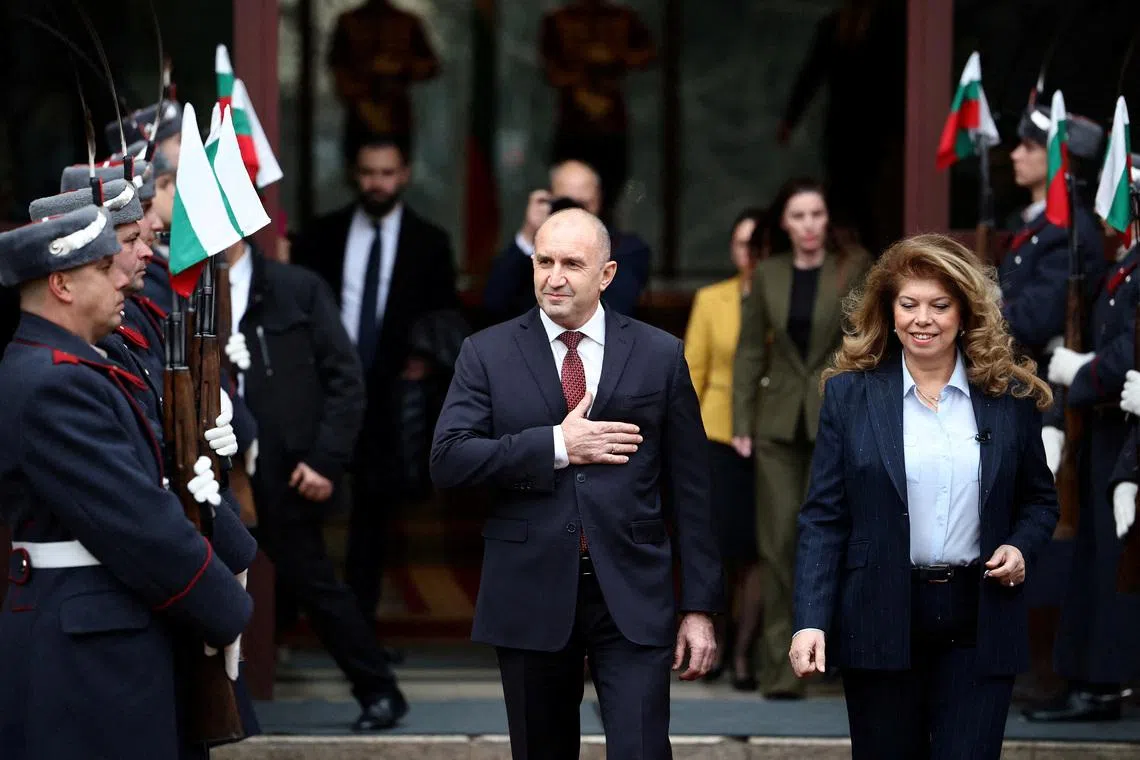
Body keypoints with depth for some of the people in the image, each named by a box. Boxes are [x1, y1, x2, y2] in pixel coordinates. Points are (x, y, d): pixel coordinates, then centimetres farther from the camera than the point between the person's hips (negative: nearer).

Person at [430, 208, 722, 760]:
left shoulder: (660, 356, 5)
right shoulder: (487, 354, 4)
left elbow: (688, 490, 6)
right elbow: (448, 461, -8)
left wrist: (699, 607, 3)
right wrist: (556, 446, -15)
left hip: (632, 597, -1)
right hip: (531, 598, 1)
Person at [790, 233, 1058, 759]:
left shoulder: (1011, 395, 4)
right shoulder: (850, 393, 1)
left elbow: (1039, 498, 16)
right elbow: (823, 517, -1)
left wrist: (1021, 547, -6)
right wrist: (810, 621, -11)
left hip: (978, 622, 0)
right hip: (881, 620, 0)